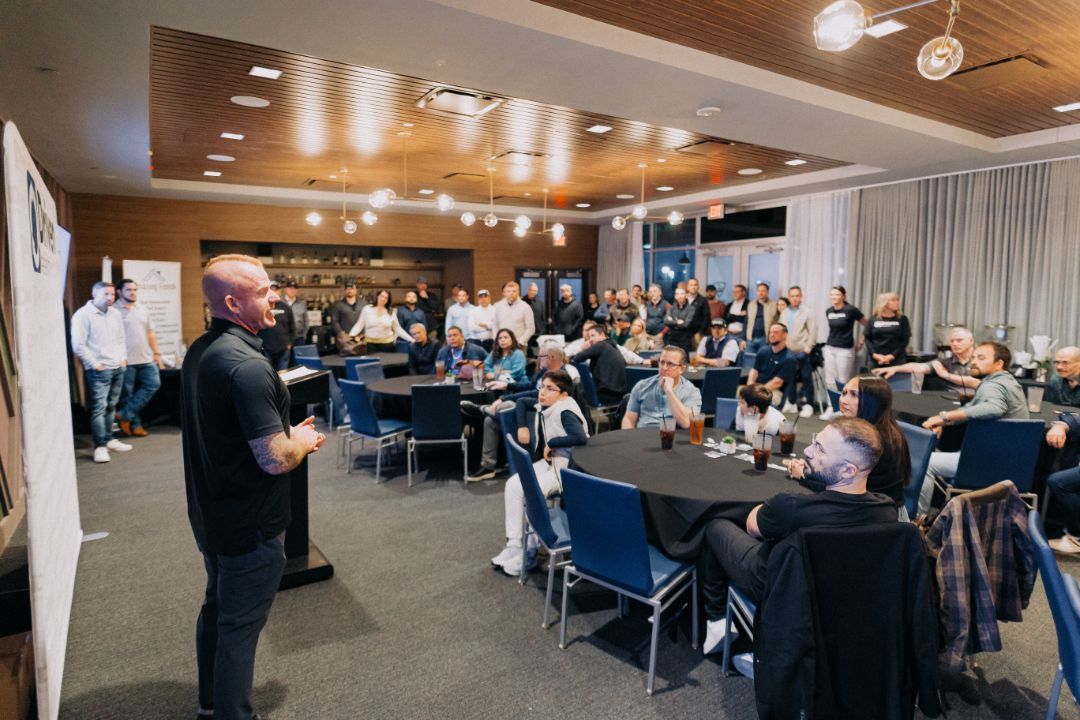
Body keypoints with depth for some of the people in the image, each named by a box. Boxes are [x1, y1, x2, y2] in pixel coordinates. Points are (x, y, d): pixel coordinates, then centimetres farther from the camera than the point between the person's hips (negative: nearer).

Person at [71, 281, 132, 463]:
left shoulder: (116, 314, 13)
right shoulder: (83, 315, -8)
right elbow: (78, 345, -11)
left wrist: (123, 358, 10)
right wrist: (95, 364, -11)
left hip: (118, 368, 6)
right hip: (99, 370, -6)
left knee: (111, 406, 11)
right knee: (99, 407, -8)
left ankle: (109, 439, 20)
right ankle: (100, 446, -5)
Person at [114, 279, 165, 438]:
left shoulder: (143, 310, 12)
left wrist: (157, 354, 12)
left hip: (146, 358, 6)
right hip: (125, 360, -5)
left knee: (153, 384, 0)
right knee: (127, 394, 3)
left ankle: (124, 415, 7)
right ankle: (135, 425, 14)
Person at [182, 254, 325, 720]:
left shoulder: (200, 352, 3)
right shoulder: (247, 365, -28)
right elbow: (276, 460, -29)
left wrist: (287, 431, 8)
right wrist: (304, 441, -8)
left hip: (210, 514, 10)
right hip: (249, 525, -10)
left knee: (217, 608, 25)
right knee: (240, 627, 7)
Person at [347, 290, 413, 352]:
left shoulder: (391, 312, 1)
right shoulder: (367, 309, -1)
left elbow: (397, 328, 4)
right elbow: (359, 325, -1)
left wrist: (410, 339, -3)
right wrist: (351, 335, -18)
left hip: (387, 343, 1)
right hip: (370, 343, -1)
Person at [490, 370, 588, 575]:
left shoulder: (565, 412, -21)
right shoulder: (543, 407, 4)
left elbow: (581, 438, -38)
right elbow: (522, 402, 25)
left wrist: (552, 443, -25)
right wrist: (522, 426, 10)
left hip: (567, 466, -9)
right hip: (548, 461, 9)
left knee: (530, 492, -22)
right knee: (512, 485, -6)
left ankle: (528, 552, -6)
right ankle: (514, 544, -2)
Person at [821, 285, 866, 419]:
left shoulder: (851, 310, -10)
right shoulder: (828, 311, 5)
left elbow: (867, 326, -3)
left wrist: (861, 343, 1)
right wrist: (834, 339, 15)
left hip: (845, 350, -5)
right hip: (830, 348, 5)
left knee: (843, 382, 0)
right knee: (830, 380, 7)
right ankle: (832, 407, 18)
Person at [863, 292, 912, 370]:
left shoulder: (902, 319, 6)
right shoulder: (873, 319, 7)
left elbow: (905, 340, 1)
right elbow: (867, 338, 3)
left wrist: (892, 356, -10)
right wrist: (875, 354, -11)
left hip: (896, 360, -1)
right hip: (875, 360, 1)